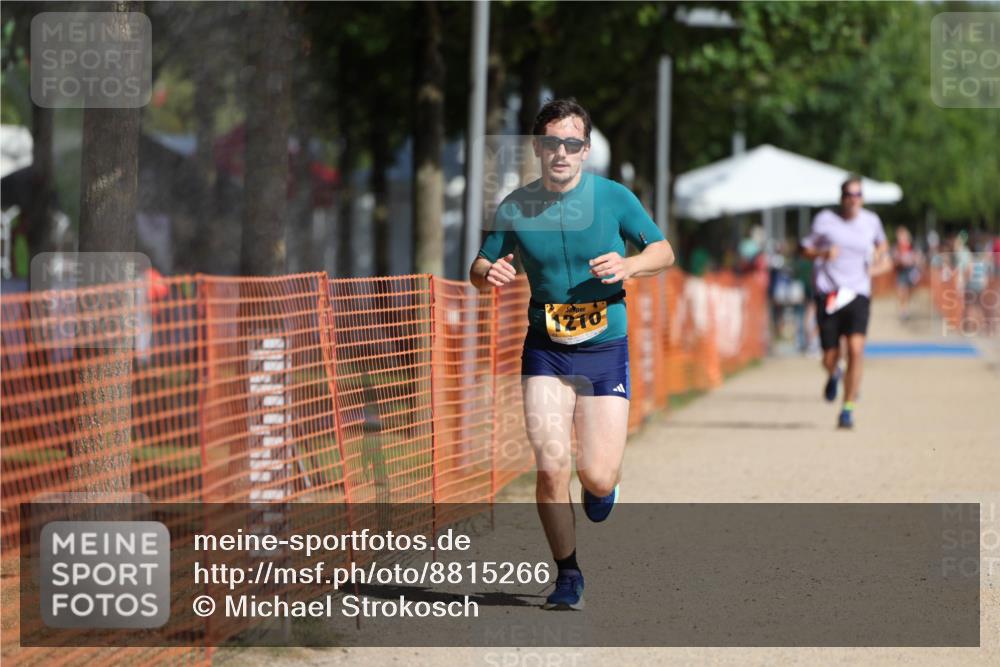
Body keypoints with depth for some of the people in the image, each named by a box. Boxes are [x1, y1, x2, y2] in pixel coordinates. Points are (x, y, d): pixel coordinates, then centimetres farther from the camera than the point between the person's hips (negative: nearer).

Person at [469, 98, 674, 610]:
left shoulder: (613, 198, -6)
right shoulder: (515, 207, -3)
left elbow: (663, 251, 4)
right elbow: (478, 270, 7)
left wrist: (629, 266, -17)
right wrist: (489, 274, -17)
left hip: (606, 351, -1)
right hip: (545, 351, 1)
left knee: (597, 478, -7)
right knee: (551, 467, -13)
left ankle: (602, 486, 33)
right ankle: (568, 575, 6)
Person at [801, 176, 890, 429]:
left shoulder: (871, 221, 7)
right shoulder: (825, 219, 2)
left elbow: (882, 244, 28)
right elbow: (807, 249, 9)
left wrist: (879, 263, 9)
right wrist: (824, 253, -11)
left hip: (858, 294, 0)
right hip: (828, 293, 0)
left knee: (856, 350, -17)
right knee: (830, 358, 0)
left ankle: (847, 409, -8)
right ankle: (834, 374, 39)